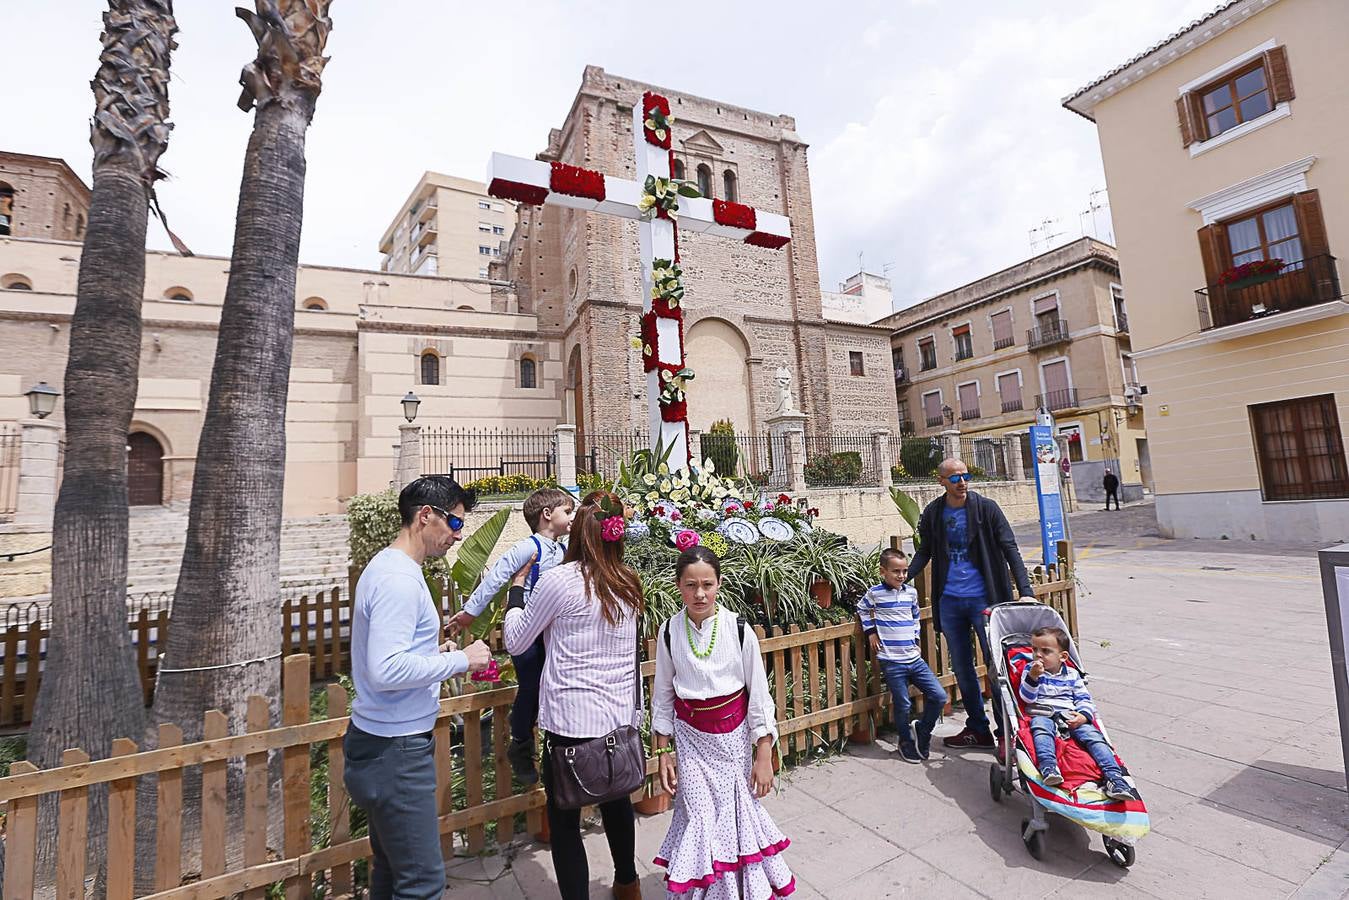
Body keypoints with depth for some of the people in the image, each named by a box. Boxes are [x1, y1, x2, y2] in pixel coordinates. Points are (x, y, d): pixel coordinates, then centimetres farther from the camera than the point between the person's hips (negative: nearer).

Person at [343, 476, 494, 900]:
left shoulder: (387, 566, 11)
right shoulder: (399, 580, -22)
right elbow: (386, 670, -28)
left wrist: (434, 654, 8)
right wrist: (460, 660, -19)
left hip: (383, 743, 10)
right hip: (395, 750, -10)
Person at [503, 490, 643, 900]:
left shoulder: (560, 580, -15)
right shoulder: (629, 584, 1)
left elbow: (515, 641, -4)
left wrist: (517, 587, 9)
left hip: (571, 723, -6)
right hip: (623, 717, 7)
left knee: (564, 822, 12)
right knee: (617, 802, 26)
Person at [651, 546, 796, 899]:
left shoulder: (738, 629, -15)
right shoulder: (669, 632, -10)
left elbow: (758, 694, -8)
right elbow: (663, 696, 1)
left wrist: (764, 754, -5)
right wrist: (663, 752, 4)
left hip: (733, 735, 0)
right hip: (689, 737, 1)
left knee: (739, 813, 11)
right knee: (699, 820, 4)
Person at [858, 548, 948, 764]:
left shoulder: (911, 592, 5)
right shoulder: (875, 593, -8)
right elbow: (862, 609, 11)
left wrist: (915, 638, 15)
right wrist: (871, 632, 3)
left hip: (915, 658, 5)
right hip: (892, 662, -5)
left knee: (939, 697, 2)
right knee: (903, 705, 3)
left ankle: (922, 730, 25)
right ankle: (906, 742, 27)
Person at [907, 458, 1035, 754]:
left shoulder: (986, 508, -6)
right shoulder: (932, 514, 2)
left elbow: (1010, 550, -6)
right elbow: (924, 552, 11)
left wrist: (1026, 591, -15)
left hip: (984, 599, -3)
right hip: (949, 602, 4)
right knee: (962, 669, 13)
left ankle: (1007, 732, 18)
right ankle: (978, 730, 28)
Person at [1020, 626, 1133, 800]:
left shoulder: (1072, 675, 17)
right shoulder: (1030, 670, 10)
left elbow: (1084, 699, 14)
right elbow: (1027, 697, -2)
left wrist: (1084, 715, -9)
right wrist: (1033, 677, -19)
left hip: (1071, 718, 3)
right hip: (1042, 715, -3)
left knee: (1093, 735, -25)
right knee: (1041, 730, -36)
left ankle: (1114, 777, -32)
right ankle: (1049, 768, -54)